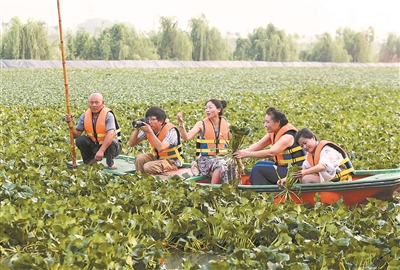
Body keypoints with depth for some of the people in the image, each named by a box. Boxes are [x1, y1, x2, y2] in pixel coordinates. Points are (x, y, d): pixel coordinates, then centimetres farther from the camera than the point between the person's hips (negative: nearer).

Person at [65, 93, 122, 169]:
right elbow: (76, 135, -5)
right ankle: (90, 160, 7)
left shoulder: (108, 115, -23)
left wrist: (101, 151, -48)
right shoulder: (85, 116, -6)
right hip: (94, 146, 4)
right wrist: (70, 124, -24)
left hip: (108, 146, -4)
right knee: (80, 140, -18)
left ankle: (110, 163, -6)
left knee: (112, 143, -36)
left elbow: (110, 134, -37)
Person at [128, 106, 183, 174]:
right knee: (140, 158, -18)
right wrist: (137, 129, -20)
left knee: (148, 167, -28)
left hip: (172, 162, -6)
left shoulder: (171, 130, -24)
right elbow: (131, 144, -4)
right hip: (157, 158, 6)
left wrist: (150, 132, -38)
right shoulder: (148, 128, -5)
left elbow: (160, 148, -40)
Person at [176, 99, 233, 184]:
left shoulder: (226, 125, 9)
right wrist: (181, 123, -26)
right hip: (205, 160, -3)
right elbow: (186, 137, -14)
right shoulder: (201, 124, 1)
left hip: (223, 158, 3)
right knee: (221, 165, -34)